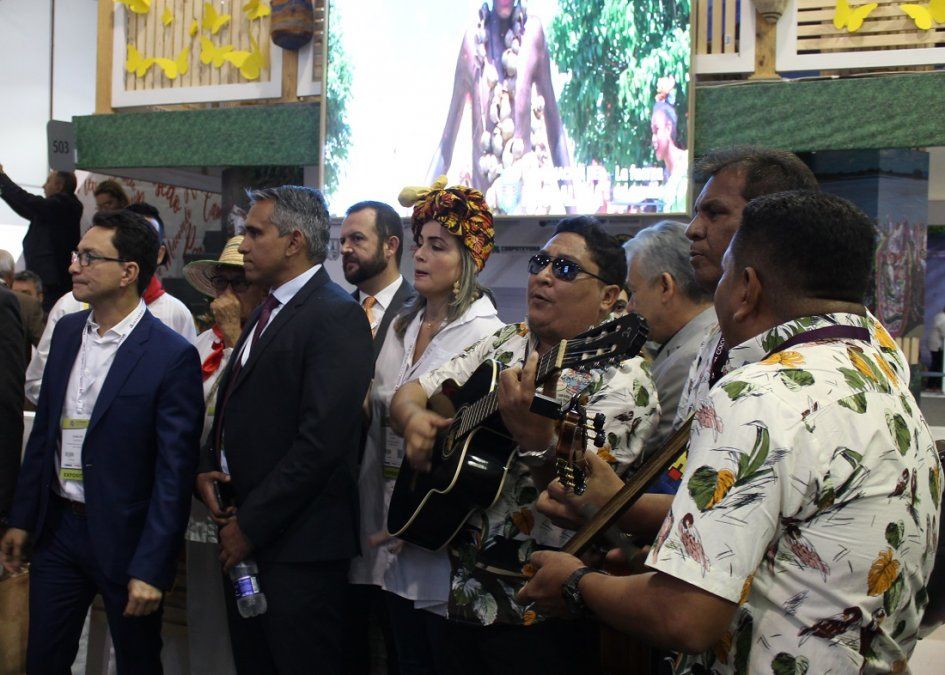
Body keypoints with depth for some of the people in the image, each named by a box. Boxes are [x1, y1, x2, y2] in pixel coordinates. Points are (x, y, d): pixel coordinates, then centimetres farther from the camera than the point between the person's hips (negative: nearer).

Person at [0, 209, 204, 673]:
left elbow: (174, 473, -16)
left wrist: (151, 568, -18)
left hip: (124, 539, -5)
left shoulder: (173, 357, -16)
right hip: (57, 528, 6)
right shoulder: (67, 331, 5)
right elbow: (43, 430, 12)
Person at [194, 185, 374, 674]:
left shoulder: (337, 316, -14)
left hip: (297, 545, -8)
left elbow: (322, 441, -21)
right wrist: (207, 466, 3)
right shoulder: (266, 312, 15)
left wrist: (251, 525, -17)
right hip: (243, 535, 9)